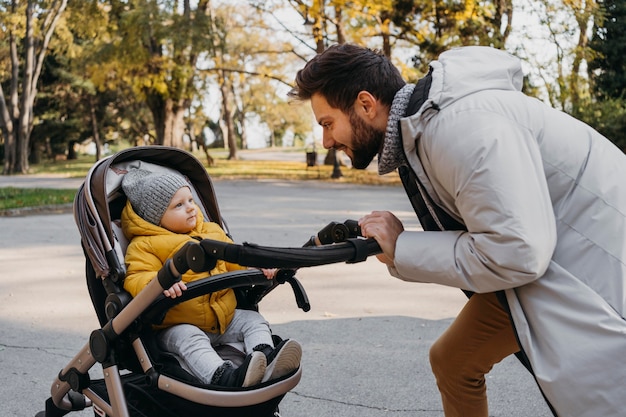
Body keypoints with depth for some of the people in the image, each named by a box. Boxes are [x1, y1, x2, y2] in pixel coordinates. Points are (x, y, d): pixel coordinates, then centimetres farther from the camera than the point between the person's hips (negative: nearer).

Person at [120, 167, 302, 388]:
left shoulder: (212, 232, 14)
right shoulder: (144, 246, -6)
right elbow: (135, 279, -19)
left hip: (224, 317, 7)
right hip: (177, 326, -7)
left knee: (253, 320, -6)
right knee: (189, 338, -34)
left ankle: (266, 356, -28)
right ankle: (223, 376, -56)